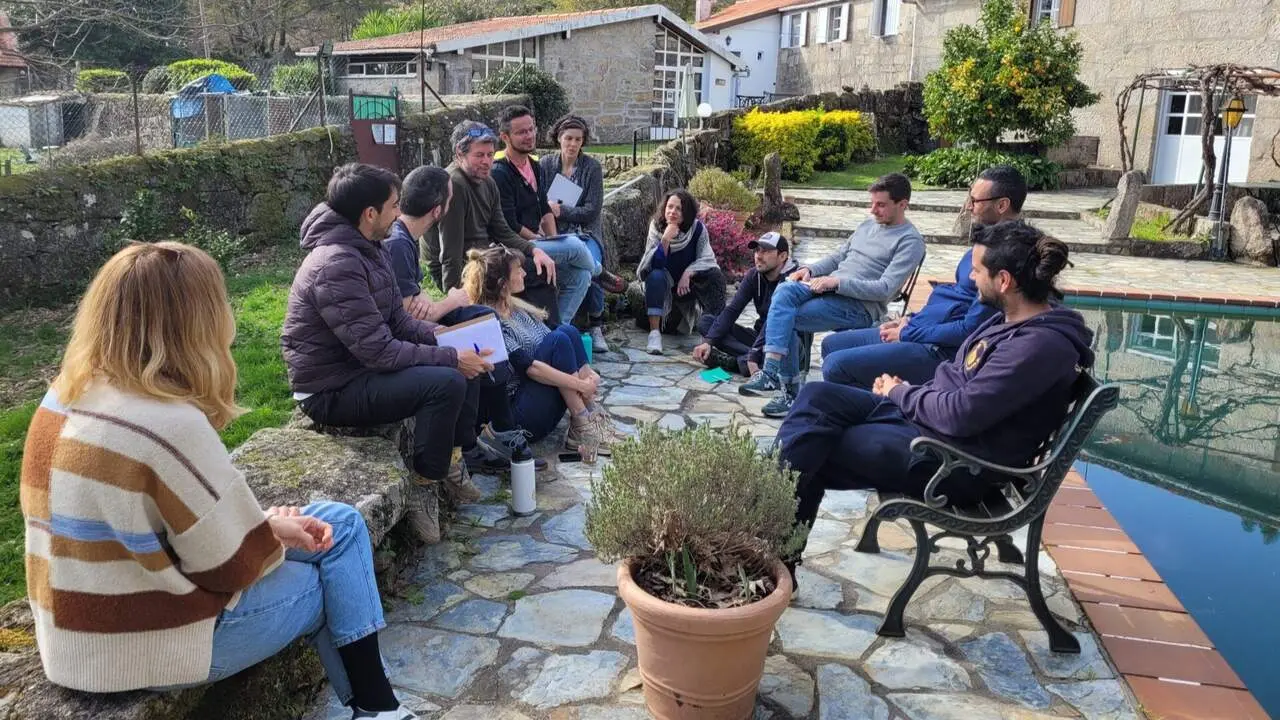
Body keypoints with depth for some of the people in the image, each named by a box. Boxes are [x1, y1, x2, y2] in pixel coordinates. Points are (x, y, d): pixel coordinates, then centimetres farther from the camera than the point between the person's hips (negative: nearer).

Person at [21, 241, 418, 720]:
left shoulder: (70, 394, 0)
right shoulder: (171, 426, -28)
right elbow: (232, 563, -18)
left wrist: (270, 522, 0)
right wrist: (276, 531, 1)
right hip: (146, 648, -8)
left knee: (342, 526, 13)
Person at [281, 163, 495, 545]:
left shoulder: (371, 250, 4)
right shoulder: (336, 265, -27)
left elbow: (398, 319, 9)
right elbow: (378, 350, -29)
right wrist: (451, 357, -23)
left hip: (361, 366, 10)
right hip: (330, 391, -10)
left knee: (466, 361, 6)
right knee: (446, 382, -26)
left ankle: (456, 456, 12)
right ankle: (422, 489, -11)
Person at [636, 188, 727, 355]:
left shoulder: (697, 228, -15)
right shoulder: (656, 226, -16)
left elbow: (706, 259, -15)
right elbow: (655, 264, -24)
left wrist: (688, 273, -31)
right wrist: (665, 239, -38)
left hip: (689, 279, 1)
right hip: (665, 279, -1)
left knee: (716, 276, -25)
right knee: (656, 276, -34)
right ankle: (654, 333, -39)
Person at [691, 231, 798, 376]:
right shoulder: (754, 275, 1)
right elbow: (732, 310, -5)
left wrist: (753, 356, -39)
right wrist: (708, 341, -20)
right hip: (760, 336, 7)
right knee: (706, 321, -6)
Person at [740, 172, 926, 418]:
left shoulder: (910, 241, -4)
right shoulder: (869, 224, 22)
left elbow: (885, 289, -14)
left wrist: (837, 281, -20)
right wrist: (810, 269, 7)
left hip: (861, 306, -7)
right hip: (831, 288, 7)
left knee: (786, 319, -22)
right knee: (784, 291, -23)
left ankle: (789, 389, -14)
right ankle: (773, 373, -28)